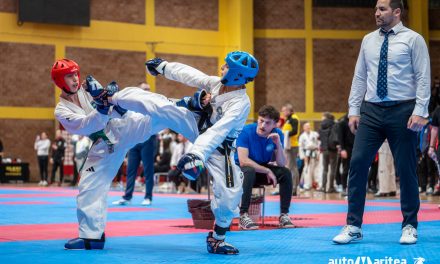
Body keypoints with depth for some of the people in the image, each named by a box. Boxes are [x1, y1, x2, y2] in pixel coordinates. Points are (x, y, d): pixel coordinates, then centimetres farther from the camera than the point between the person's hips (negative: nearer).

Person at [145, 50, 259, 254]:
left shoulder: (240, 103, -31)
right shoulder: (217, 83, -12)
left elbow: (218, 132, -43)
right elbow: (190, 74, 4)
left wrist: (197, 154, -55)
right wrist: (162, 66, 16)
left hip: (218, 149, -5)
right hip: (198, 130, 5)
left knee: (228, 196, -5)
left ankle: (217, 239, 11)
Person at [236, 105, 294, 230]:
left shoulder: (277, 134, -9)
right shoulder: (246, 131, -22)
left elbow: (281, 164, -14)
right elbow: (243, 161, -29)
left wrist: (278, 144, -29)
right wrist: (267, 171, -27)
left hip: (263, 169, 4)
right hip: (241, 169, -4)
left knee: (286, 173, -19)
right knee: (250, 171, -37)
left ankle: (284, 214, -10)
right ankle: (243, 216, -35)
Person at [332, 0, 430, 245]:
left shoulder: (413, 39, -2)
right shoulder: (368, 40, 11)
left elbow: (423, 78, -7)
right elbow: (360, 77, 13)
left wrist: (420, 112, -15)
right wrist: (354, 110, 7)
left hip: (402, 110, -4)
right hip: (371, 111, 4)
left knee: (406, 168, 4)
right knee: (358, 164, -4)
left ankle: (410, 226, 17)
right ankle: (353, 226, 4)